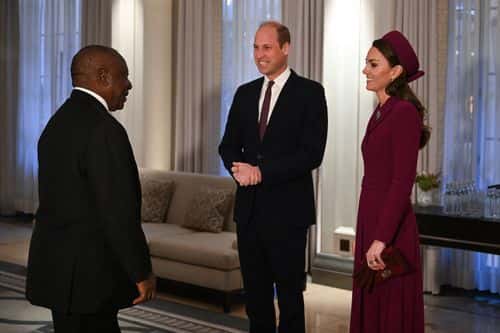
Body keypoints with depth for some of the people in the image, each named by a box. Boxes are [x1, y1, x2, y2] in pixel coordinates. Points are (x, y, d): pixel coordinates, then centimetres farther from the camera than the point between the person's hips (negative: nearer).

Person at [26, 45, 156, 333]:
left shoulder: (58, 122, 11)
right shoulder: (104, 129, -18)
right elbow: (119, 212, -21)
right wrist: (142, 272, -11)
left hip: (57, 267, 9)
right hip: (87, 274, -9)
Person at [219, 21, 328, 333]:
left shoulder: (310, 92, -5)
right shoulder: (245, 93, 12)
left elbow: (312, 153, -13)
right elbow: (228, 145, 12)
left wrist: (262, 172, -17)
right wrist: (240, 168, -10)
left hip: (287, 209, -5)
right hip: (249, 207, 5)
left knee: (289, 292, 4)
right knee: (255, 291, 12)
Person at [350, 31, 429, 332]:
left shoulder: (404, 112, -14)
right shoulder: (381, 113, 13)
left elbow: (403, 182, -20)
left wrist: (381, 239, -23)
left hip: (390, 230, -9)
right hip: (370, 222, 9)